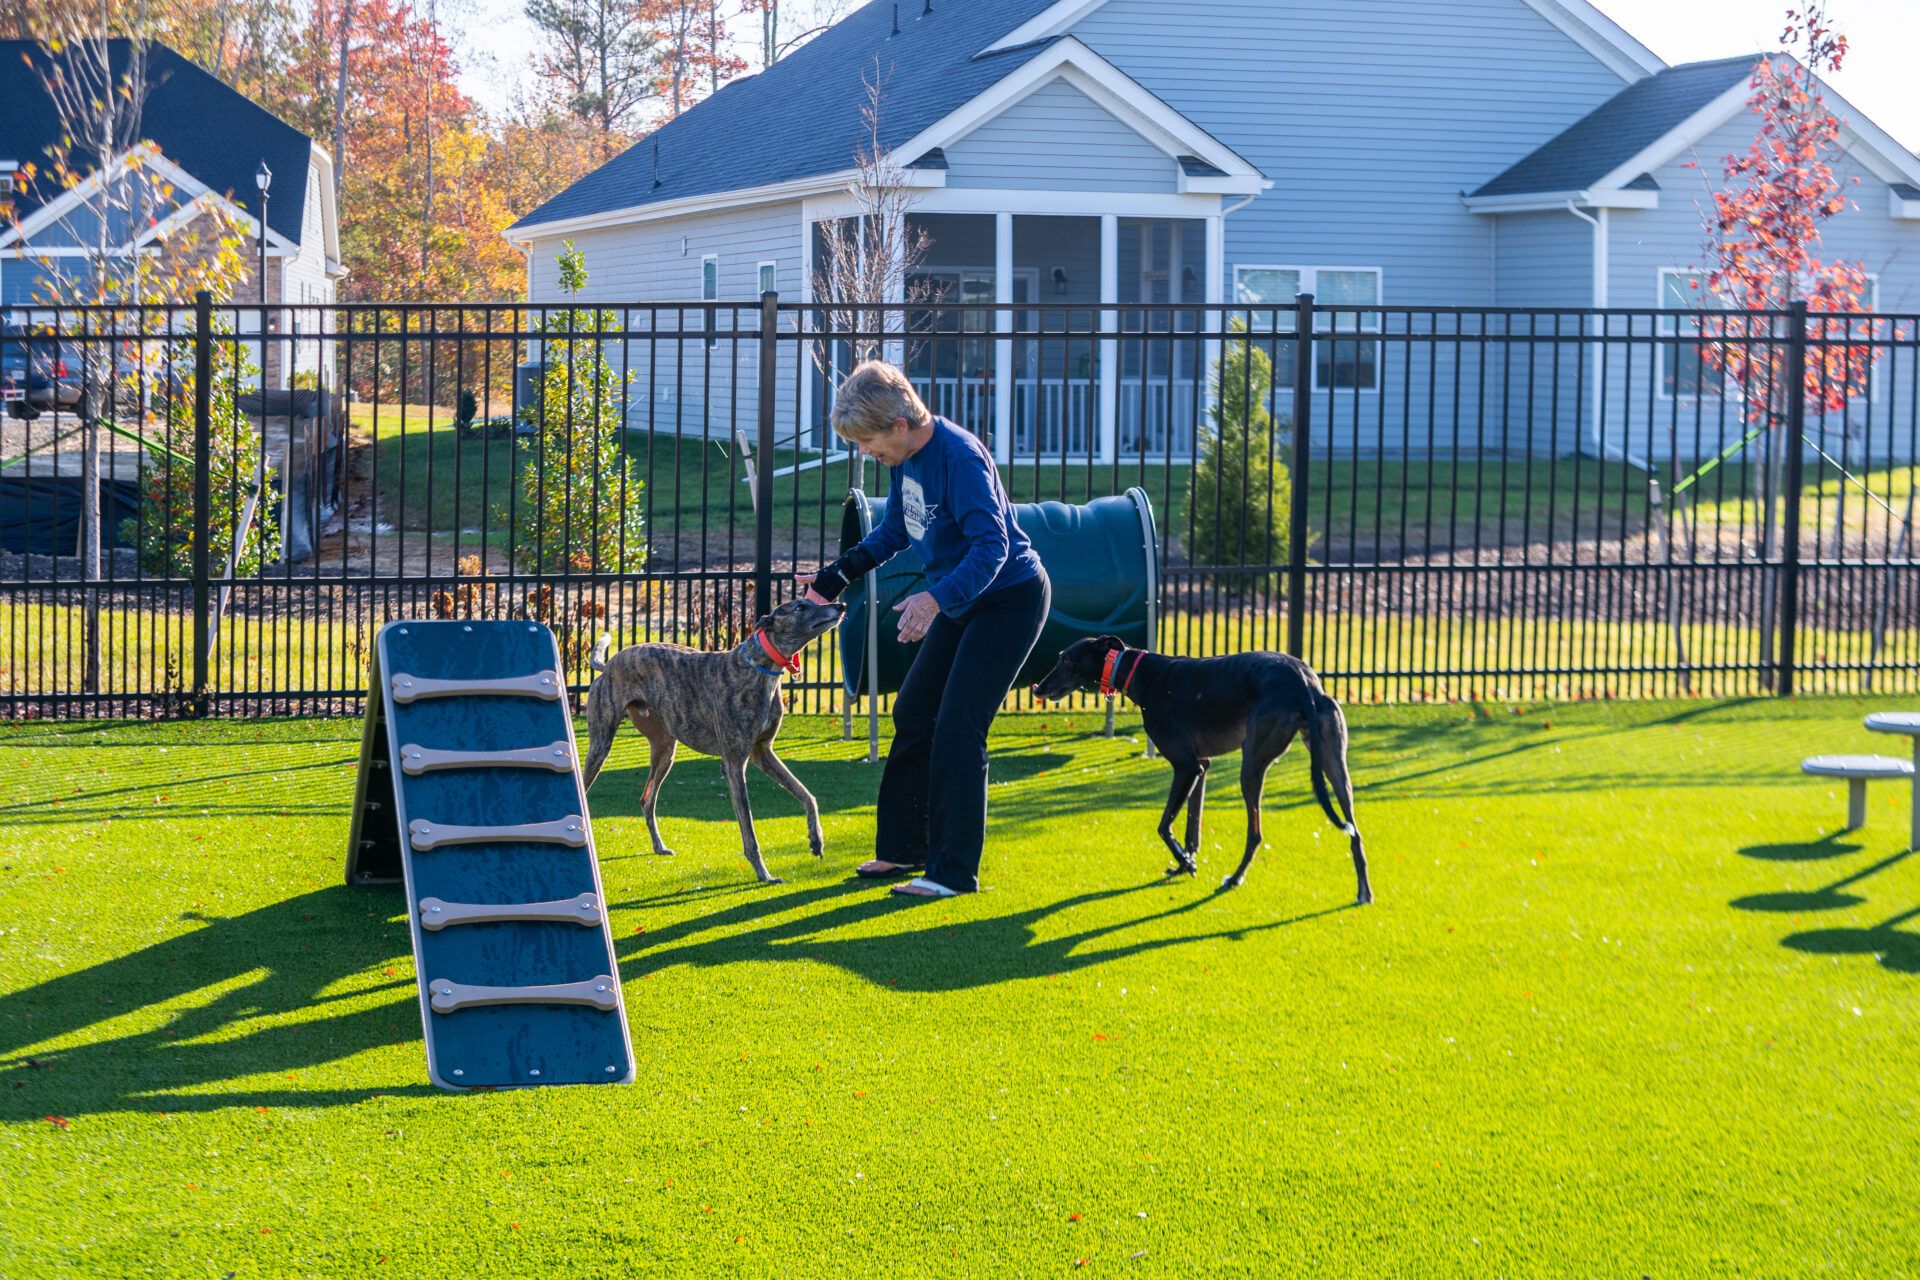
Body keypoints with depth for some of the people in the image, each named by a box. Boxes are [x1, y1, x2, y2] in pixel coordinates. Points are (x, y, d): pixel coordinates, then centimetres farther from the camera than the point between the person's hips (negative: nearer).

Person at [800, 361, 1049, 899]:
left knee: (957, 728, -13)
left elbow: (992, 546, -33)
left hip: (1009, 600, -10)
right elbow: (894, 531, 17)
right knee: (912, 714, 12)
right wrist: (834, 577, 9)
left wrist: (937, 598, -46)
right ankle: (903, 848, 24)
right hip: (962, 601, 10)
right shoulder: (904, 457, 0)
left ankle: (954, 870, -8)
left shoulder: (959, 457, -28)